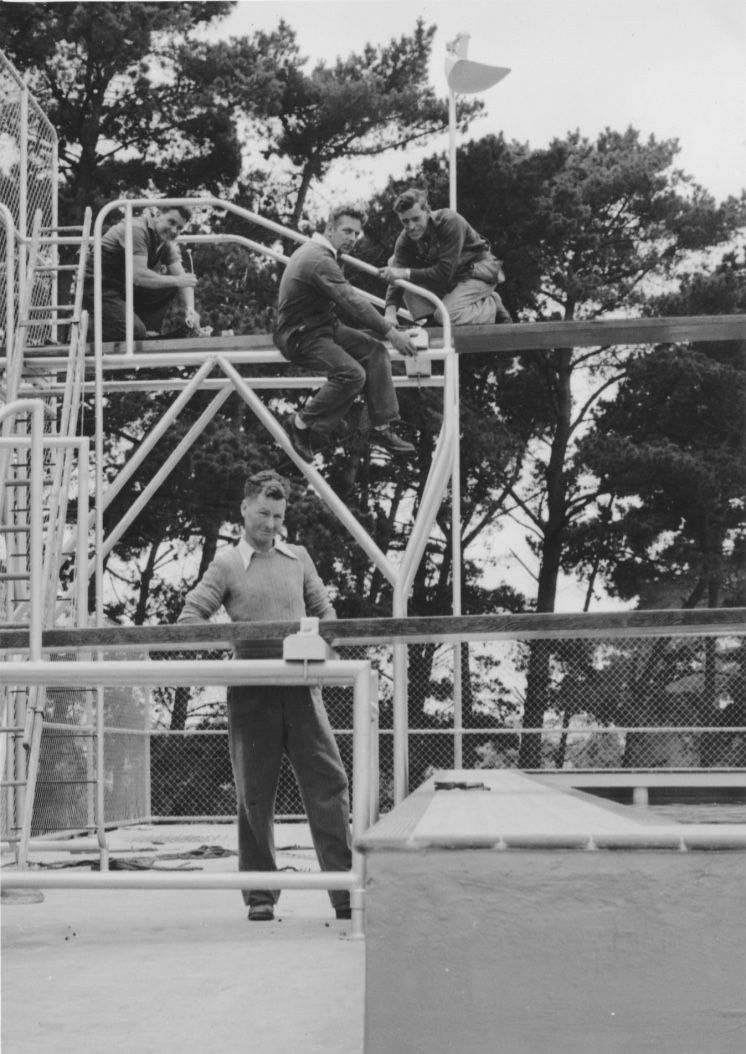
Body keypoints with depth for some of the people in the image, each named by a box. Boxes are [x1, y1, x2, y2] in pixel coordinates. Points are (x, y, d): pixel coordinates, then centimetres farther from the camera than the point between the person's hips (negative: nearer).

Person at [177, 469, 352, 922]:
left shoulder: (299, 558, 15)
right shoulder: (227, 565, 6)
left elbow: (324, 610, 20)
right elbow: (190, 617, 0)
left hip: (301, 687, 2)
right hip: (252, 693, -2)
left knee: (329, 783, -4)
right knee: (255, 795, 3)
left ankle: (347, 890, -2)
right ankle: (261, 896, 13)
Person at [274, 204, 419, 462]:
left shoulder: (316, 252, 13)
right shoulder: (319, 261, -22)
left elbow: (342, 302, 16)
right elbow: (352, 302, -26)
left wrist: (384, 326, 8)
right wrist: (390, 332, -22)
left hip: (324, 326, 10)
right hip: (301, 337, -10)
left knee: (375, 352, -4)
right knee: (352, 373, -26)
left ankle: (382, 428, -2)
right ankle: (302, 424, -9)